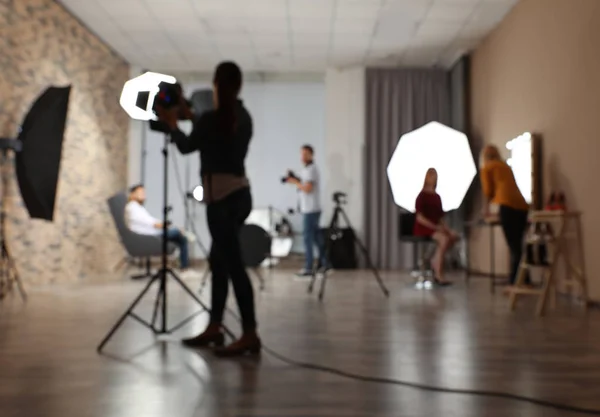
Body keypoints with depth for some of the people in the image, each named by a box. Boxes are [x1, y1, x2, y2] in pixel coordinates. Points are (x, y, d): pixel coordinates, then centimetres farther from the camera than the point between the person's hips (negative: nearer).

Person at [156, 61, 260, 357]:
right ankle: (214, 328, 22)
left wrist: (172, 124, 23)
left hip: (222, 196, -9)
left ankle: (250, 335, -6)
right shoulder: (243, 117, 11)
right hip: (239, 194, 9)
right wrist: (191, 118, 33)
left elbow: (186, 146, 5)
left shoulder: (212, 118, -12)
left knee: (234, 264, -8)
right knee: (219, 261, 15)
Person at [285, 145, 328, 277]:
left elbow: (308, 188, -20)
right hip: (310, 209, 10)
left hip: (311, 210, -10)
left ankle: (308, 268, -7)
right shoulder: (307, 169, 17)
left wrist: (294, 182, -11)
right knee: (316, 237, 12)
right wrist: (296, 180, 5)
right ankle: (323, 263, 18)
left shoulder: (311, 169, -12)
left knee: (308, 238, -8)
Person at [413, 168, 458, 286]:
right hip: (422, 227, -7)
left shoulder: (437, 197, 15)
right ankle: (438, 275, -31)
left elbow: (440, 217, 17)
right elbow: (419, 217, -16)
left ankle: (435, 260, -6)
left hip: (436, 227, 7)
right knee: (444, 239, -31)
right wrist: (435, 227, -23)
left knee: (454, 235, -17)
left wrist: (444, 227, -3)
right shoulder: (422, 196, -7)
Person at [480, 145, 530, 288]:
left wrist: (486, 209, 29)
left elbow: (488, 191, 12)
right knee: (518, 247, 11)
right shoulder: (505, 166, 28)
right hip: (522, 206, 6)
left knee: (514, 248, -8)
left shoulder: (486, 168, 11)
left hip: (508, 206, -6)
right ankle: (524, 282, 13)